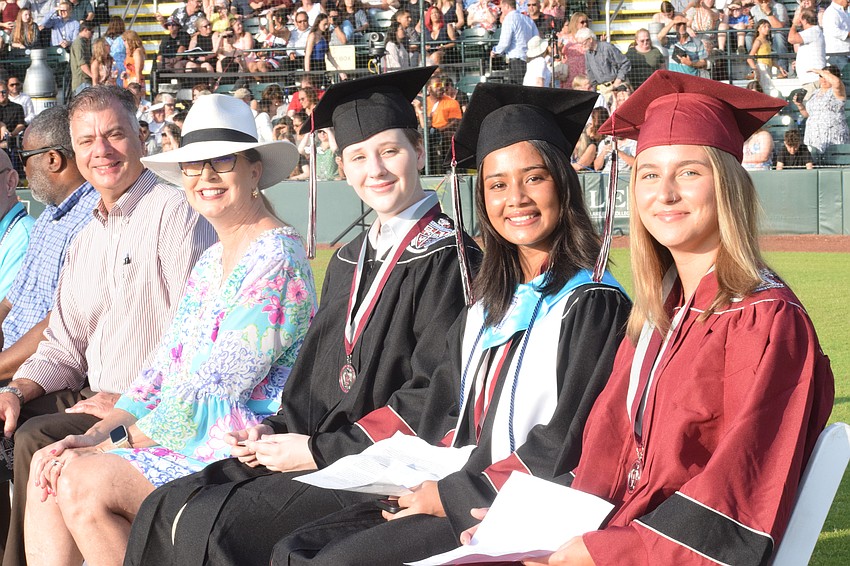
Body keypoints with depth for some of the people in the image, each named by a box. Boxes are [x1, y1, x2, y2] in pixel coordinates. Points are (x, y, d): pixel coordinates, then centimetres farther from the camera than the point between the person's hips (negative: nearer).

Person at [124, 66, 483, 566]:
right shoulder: (349, 261, 17)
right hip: (319, 446, 8)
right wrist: (277, 430, -1)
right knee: (166, 508, -7)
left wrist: (319, 450, -14)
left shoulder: (445, 257, -8)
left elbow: (436, 395, -14)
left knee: (211, 525, -22)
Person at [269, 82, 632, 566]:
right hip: (454, 494, 8)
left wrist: (452, 494, -11)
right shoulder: (487, 312, 16)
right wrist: (422, 479, -2)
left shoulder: (593, 304, -9)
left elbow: (564, 447, -15)